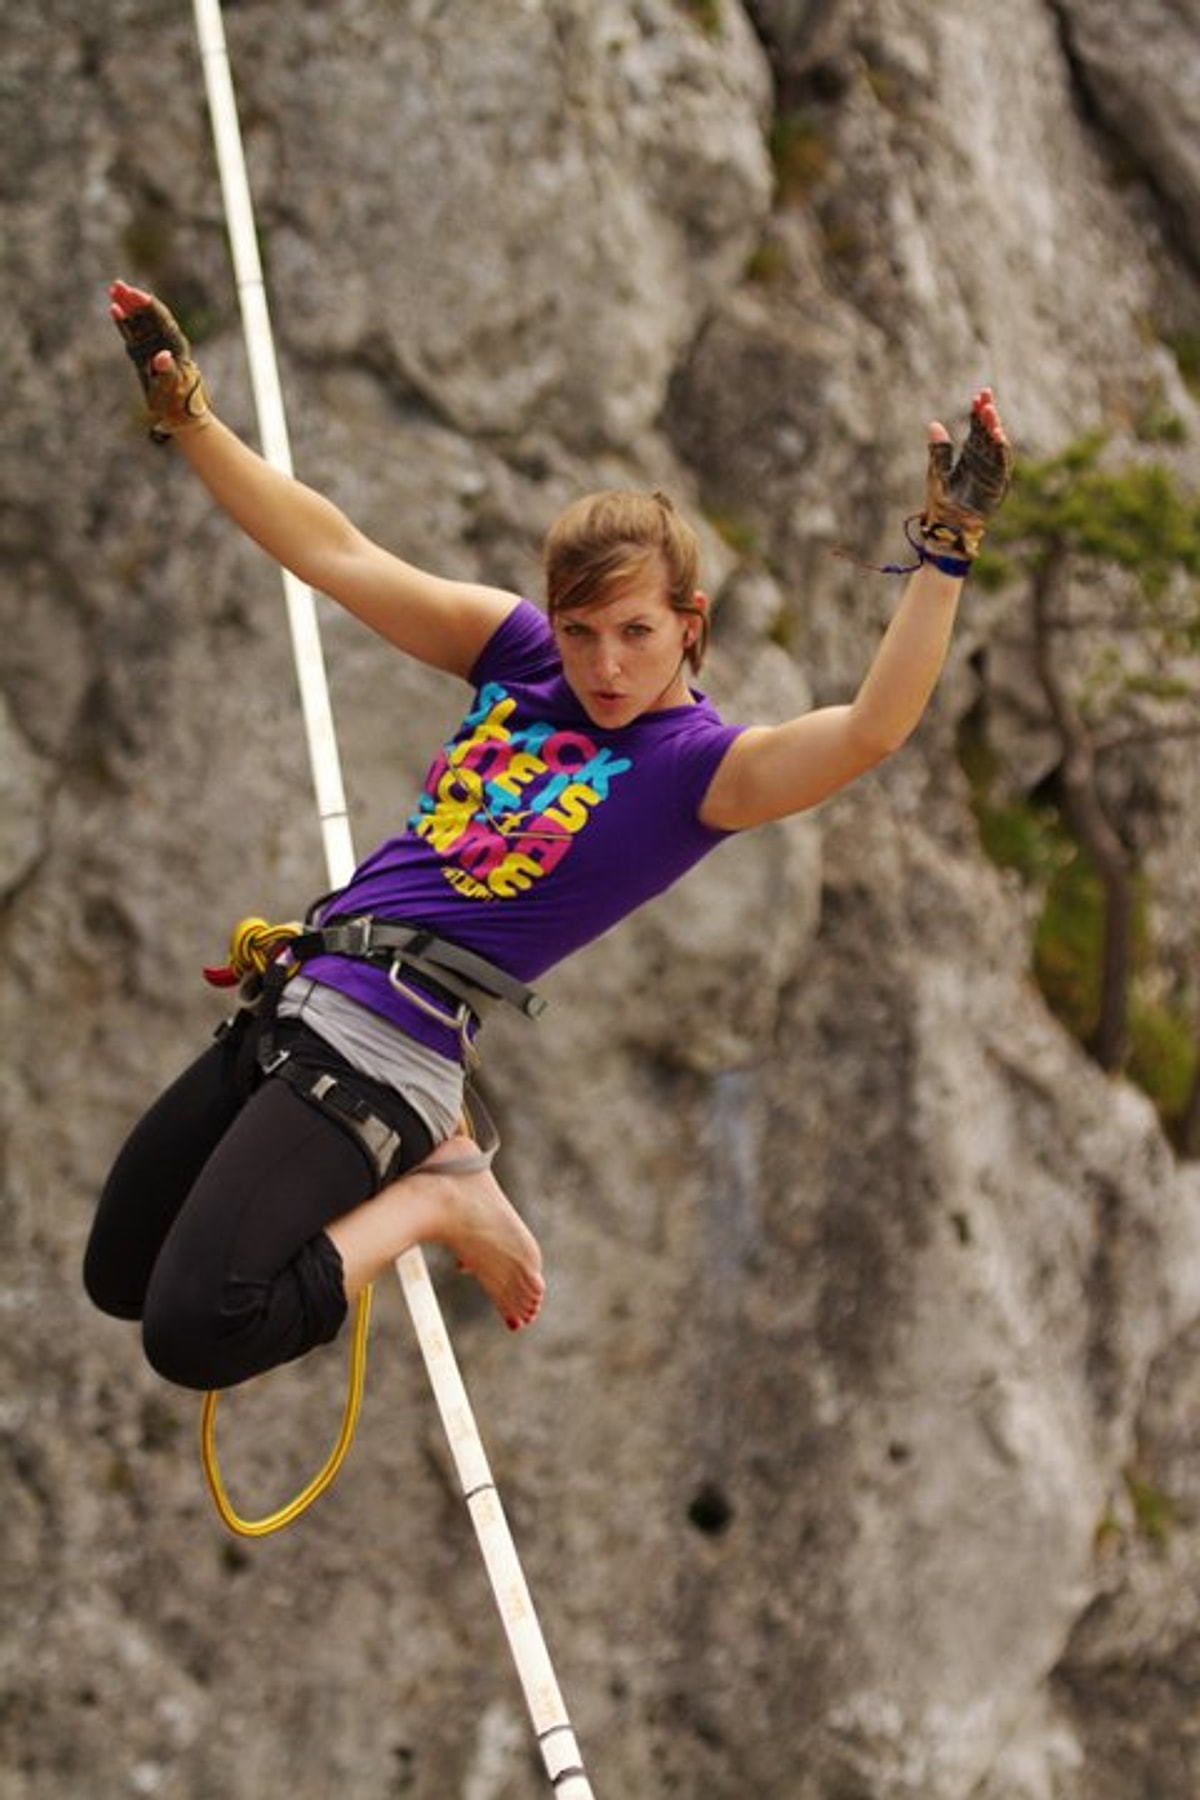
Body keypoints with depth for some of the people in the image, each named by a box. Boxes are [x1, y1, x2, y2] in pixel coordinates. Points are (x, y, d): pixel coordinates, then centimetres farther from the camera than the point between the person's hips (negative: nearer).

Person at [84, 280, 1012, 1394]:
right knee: (117, 1277, 19)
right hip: (293, 1002, 8)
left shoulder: (704, 767, -8)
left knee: (191, 1332, -22)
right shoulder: (518, 651, 9)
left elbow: (871, 730, -26)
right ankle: (418, 1160, 21)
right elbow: (336, 555, 10)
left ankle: (432, 1205, 0)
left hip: (387, 1047, -8)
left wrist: (943, 554, -35)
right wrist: (186, 418, 4)